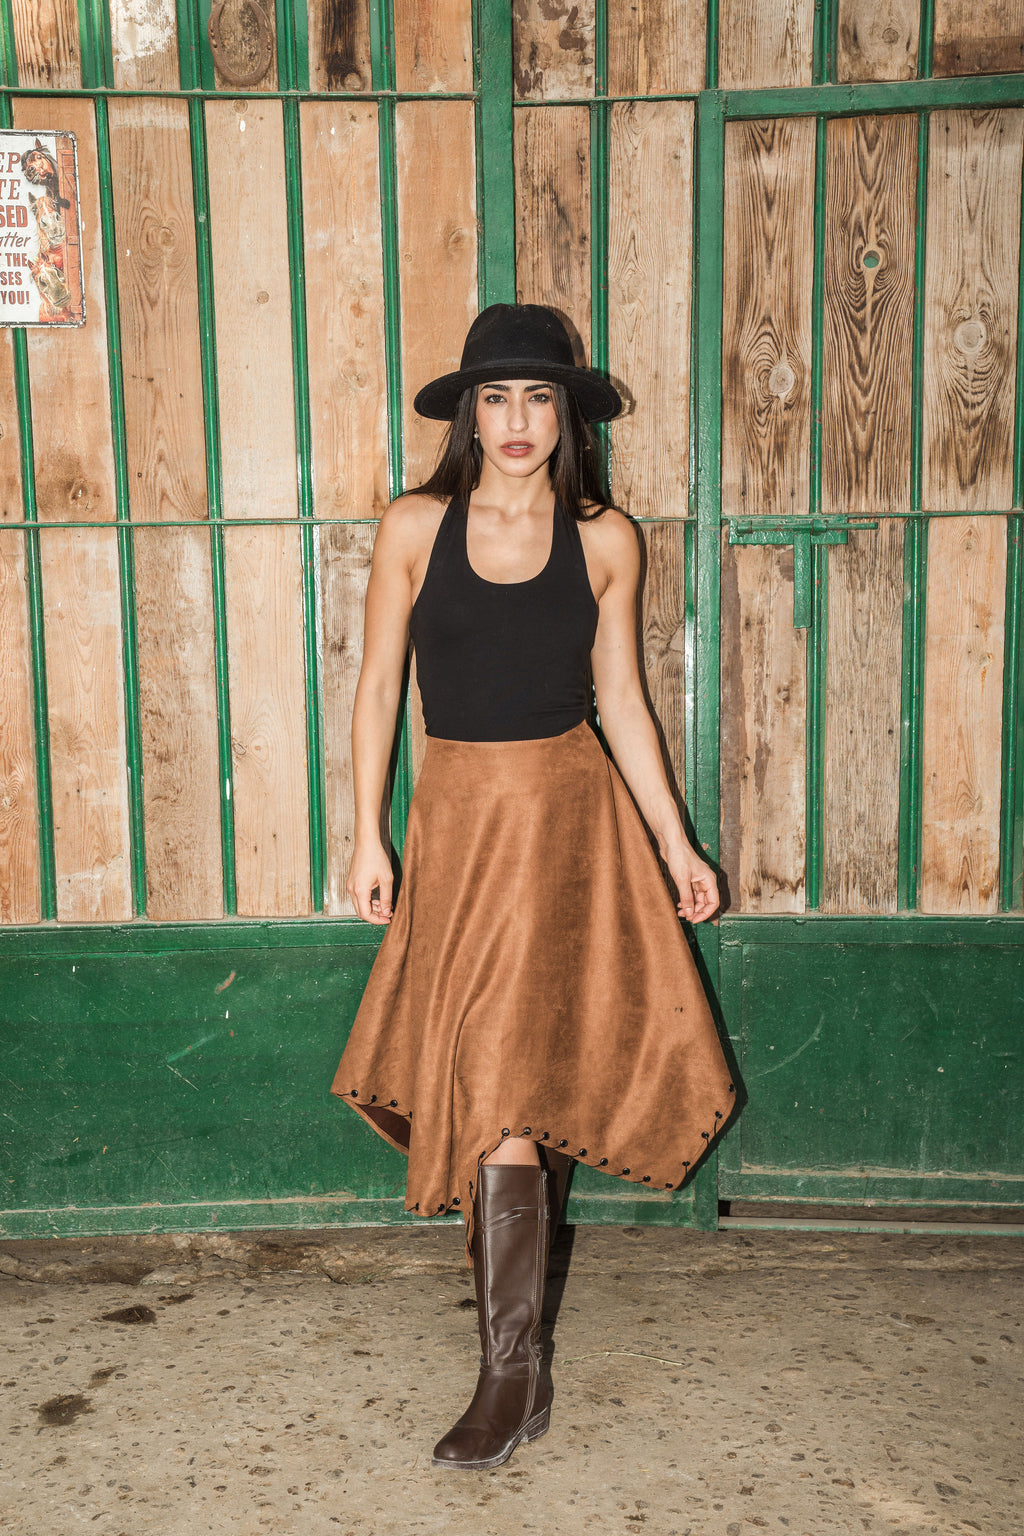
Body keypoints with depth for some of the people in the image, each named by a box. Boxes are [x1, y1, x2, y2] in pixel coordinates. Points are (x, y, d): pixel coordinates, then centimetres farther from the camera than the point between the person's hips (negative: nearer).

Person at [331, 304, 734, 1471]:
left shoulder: (603, 539, 1)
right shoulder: (416, 527, 1)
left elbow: (620, 697, 6)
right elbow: (377, 685, 4)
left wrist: (675, 846, 6)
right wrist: (366, 837, 0)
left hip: (569, 814, -1)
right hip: (456, 815, 2)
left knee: (508, 1078, -5)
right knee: (483, 1070, 11)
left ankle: (512, 1375, 6)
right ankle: (516, 1258, 39)